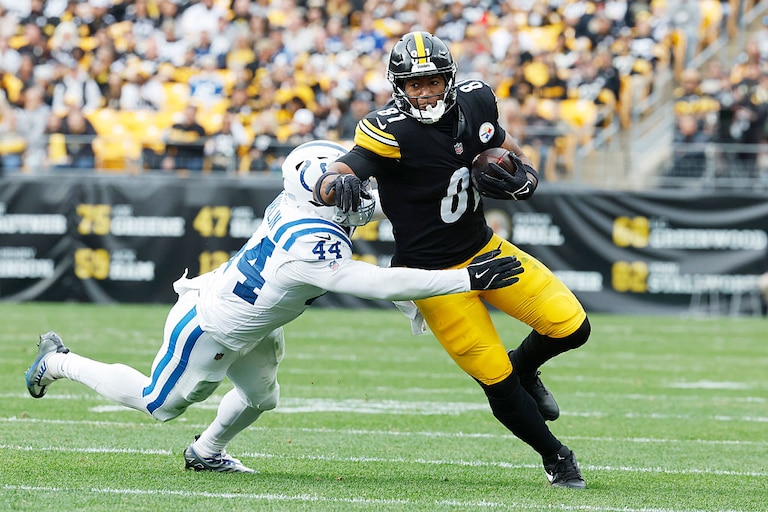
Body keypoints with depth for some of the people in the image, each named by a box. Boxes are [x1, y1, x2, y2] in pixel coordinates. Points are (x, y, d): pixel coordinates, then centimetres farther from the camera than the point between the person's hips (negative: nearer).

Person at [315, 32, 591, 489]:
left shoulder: (473, 102, -5)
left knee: (570, 327, -4)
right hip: (436, 274, -5)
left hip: (485, 248, 6)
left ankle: (524, 367, 30)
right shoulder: (391, 131, -24)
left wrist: (522, 174, -6)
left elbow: (503, 143, 16)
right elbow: (328, 180, -32)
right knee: (497, 383, -4)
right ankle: (556, 457, 21)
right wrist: (339, 183, -56)